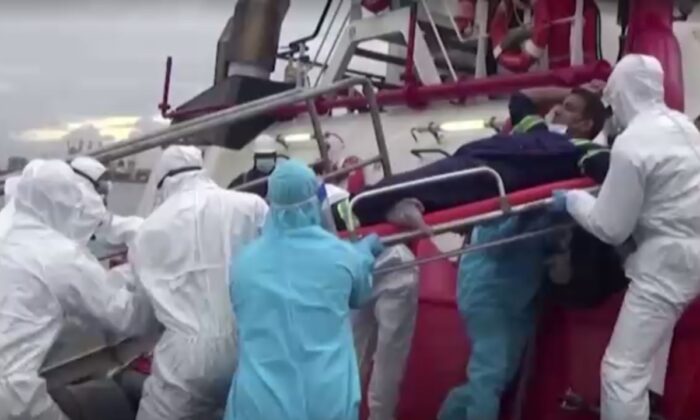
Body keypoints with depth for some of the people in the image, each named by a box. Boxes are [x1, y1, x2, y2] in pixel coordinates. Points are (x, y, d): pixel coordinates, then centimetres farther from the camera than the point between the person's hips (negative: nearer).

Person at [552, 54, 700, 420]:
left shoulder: (631, 145, -19)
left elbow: (610, 228, -13)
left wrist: (571, 199, 2)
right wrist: (606, 161, 21)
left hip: (667, 263, -9)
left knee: (622, 370, -6)